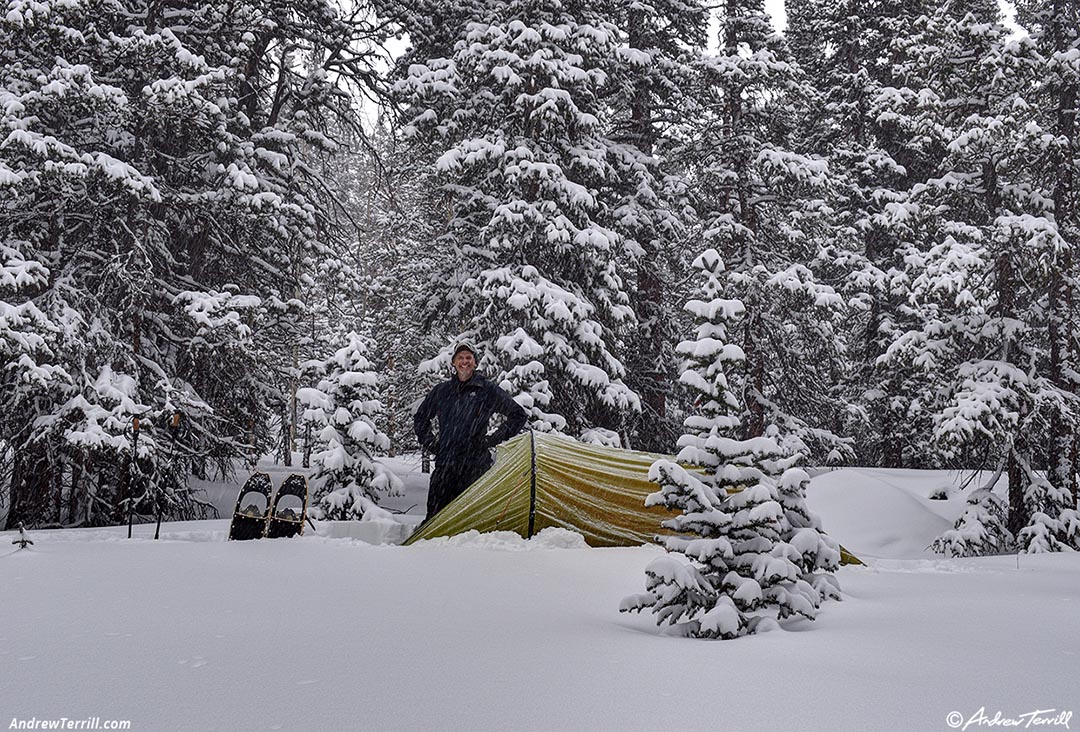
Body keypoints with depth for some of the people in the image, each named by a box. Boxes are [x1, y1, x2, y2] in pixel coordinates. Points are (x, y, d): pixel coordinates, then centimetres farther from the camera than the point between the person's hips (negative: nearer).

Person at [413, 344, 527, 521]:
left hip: (475, 464, -3)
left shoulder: (488, 390, 4)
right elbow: (420, 418, 28)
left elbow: (518, 415, 10)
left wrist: (495, 439, 4)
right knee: (434, 515, -1)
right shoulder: (441, 391, 13)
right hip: (444, 464, 3)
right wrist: (430, 443, 15)